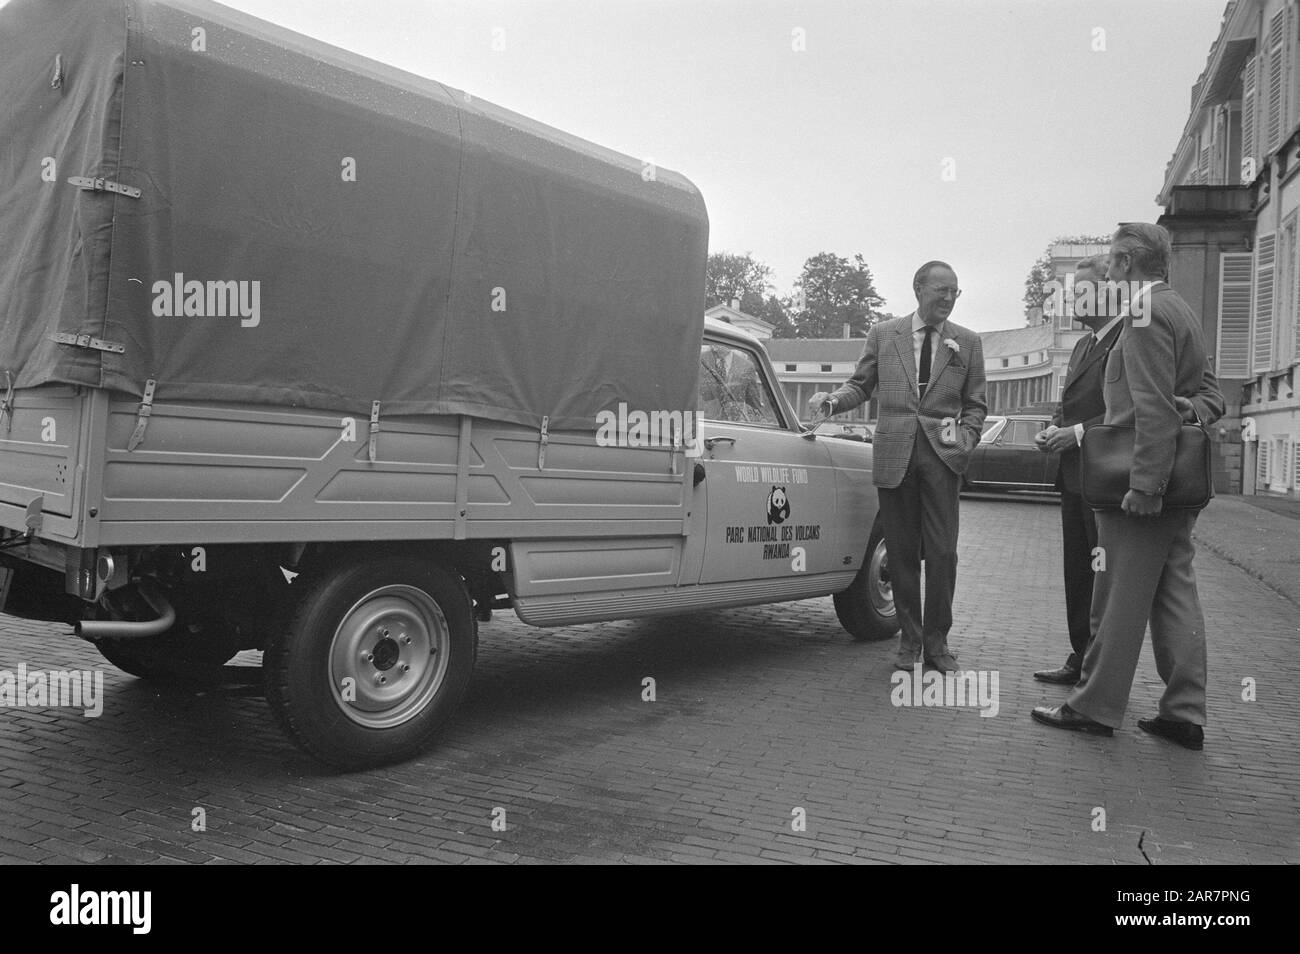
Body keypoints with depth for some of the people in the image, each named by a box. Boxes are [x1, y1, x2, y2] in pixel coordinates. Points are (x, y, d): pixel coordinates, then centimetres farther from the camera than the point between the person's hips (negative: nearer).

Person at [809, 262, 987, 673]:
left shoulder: (967, 342, 10)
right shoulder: (882, 334, 9)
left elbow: (975, 404, 13)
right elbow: (861, 385, 12)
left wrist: (965, 439, -3)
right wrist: (831, 400, -8)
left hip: (942, 455, 0)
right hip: (894, 454, 0)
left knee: (942, 552, -4)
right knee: (902, 552, 5)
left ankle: (936, 641, 12)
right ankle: (910, 639, 18)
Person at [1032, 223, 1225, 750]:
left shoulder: (1145, 314, -13)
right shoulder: (1180, 311, 19)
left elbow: (1153, 407, -21)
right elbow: (1209, 392, 20)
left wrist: (1144, 484, -22)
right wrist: (1196, 416, 2)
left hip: (1143, 478, -9)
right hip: (1179, 482, 9)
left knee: (1120, 597, -2)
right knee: (1175, 593, 10)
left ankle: (1095, 706, 7)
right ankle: (1184, 714, 15)